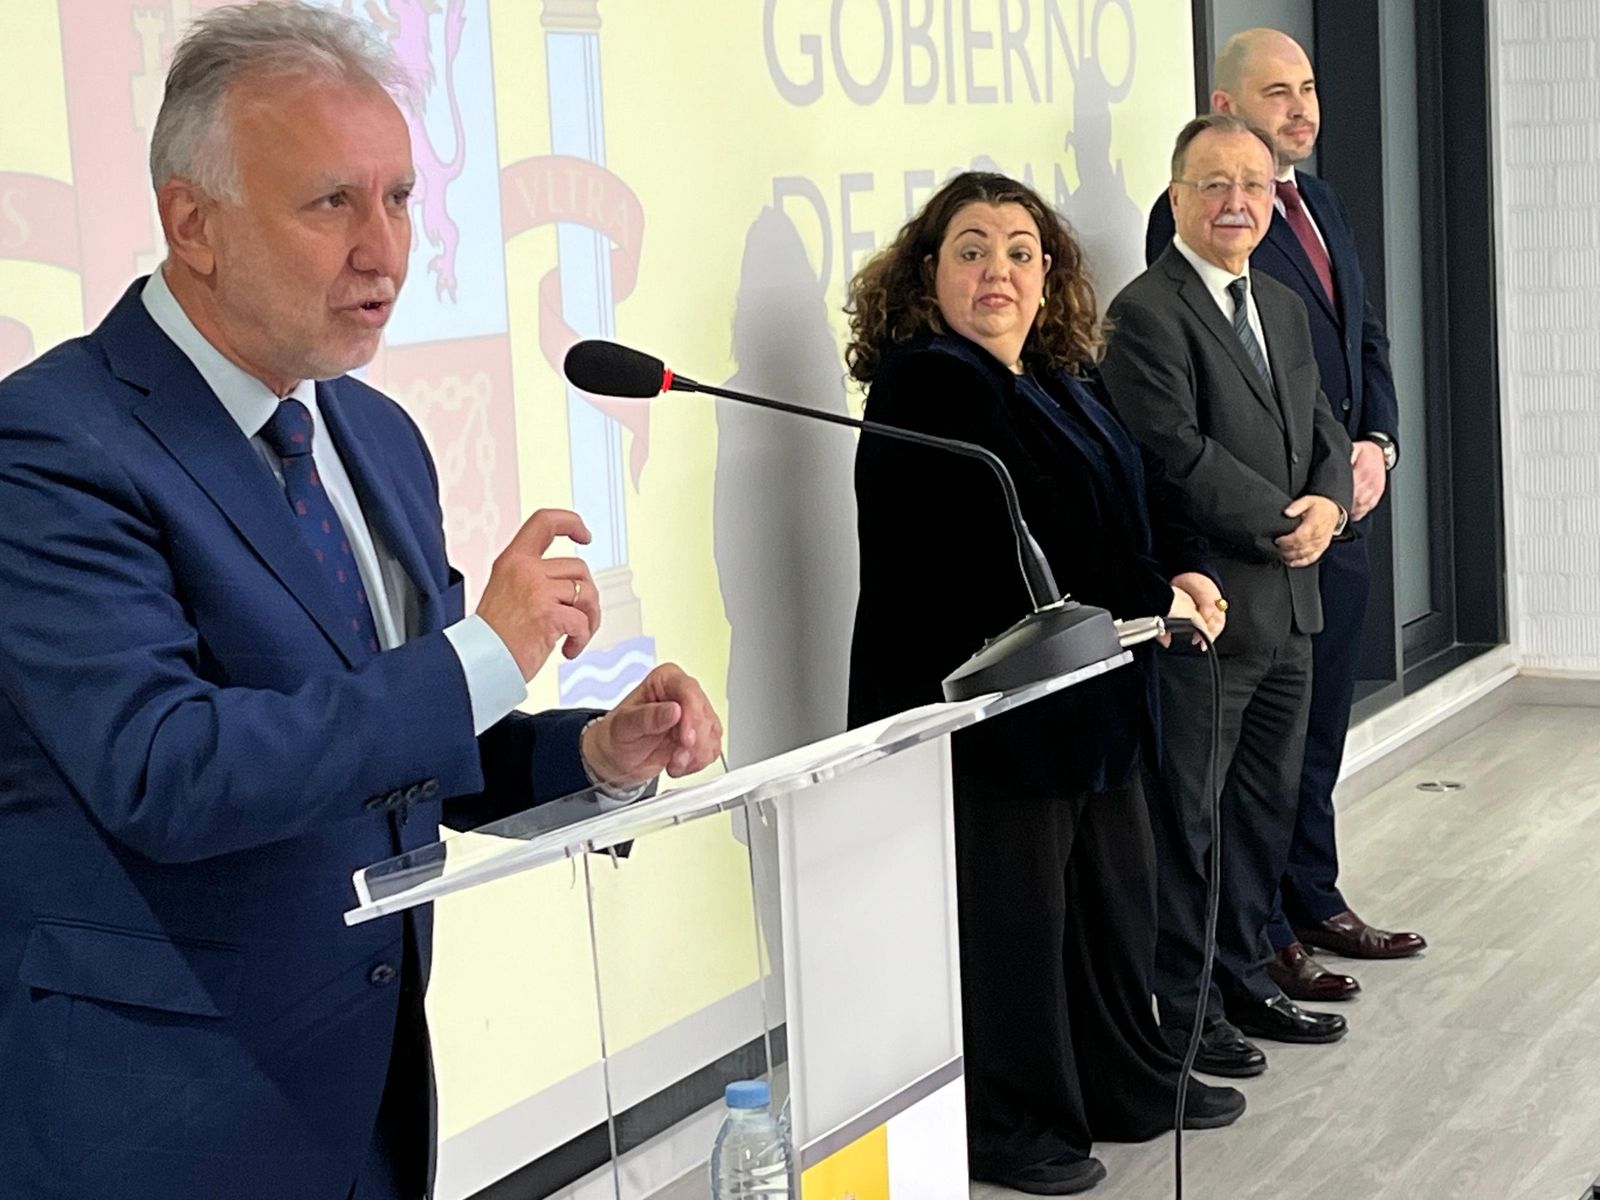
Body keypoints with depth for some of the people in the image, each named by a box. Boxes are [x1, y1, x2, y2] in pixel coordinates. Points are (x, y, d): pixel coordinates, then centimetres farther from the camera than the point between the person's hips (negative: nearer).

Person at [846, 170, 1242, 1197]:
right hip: (983, 715, -9)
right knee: (1011, 919, 2)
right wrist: (1155, 600, -15)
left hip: (1089, 700, 9)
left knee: (1116, 895, 19)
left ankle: (1127, 1085, 36)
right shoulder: (926, 388, -17)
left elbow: (1149, 495, 16)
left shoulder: (1070, 383, 13)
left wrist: (1189, 571, -6)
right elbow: (1023, 554, -24)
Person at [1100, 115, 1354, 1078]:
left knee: (1267, 806, 16)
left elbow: (1322, 429, 15)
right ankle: (1183, 1007, 14)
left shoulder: (1284, 306, 15)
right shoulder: (1148, 312, -12)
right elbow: (1177, 458, -19)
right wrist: (1280, 524, -15)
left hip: (1290, 605, 8)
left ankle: (1245, 980, 29)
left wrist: (1329, 503, -5)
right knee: (1189, 816, 3)